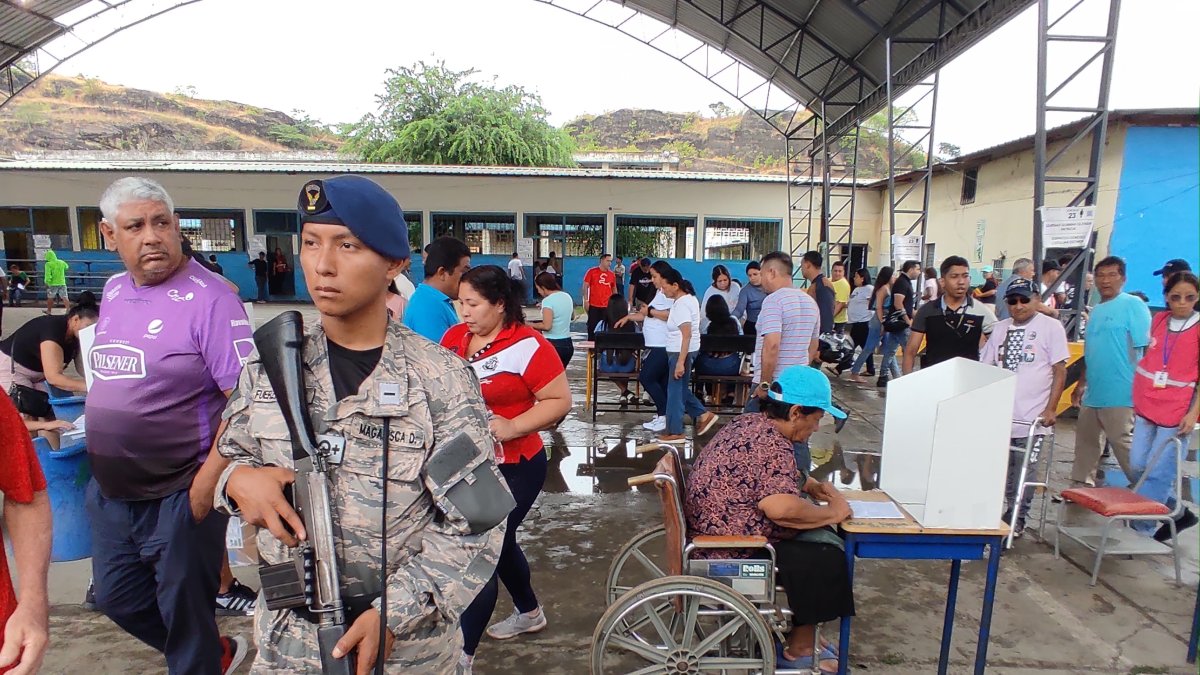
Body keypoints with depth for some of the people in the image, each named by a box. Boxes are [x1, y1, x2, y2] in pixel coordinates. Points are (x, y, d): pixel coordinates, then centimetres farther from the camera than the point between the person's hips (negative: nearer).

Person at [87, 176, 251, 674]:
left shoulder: (208, 298, -19)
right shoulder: (113, 290, 5)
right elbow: (109, 377, 17)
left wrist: (208, 480, -23)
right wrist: (103, 468, 14)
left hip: (179, 497, -8)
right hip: (109, 492, 8)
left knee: (185, 611, 10)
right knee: (116, 597, 22)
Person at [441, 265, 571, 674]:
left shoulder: (527, 346, -18)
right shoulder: (455, 337, 0)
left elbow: (560, 401, -16)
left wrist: (512, 427, -27)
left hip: (513, 468, -7)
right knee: (498, 542, 23)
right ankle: (529, 612, 47)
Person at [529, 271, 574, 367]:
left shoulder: (547, 301, -15)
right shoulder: (567, 296, 8)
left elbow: (546, 326, -21)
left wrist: (530, 325, -8)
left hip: (553, 345, -8)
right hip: (568, 344, 8)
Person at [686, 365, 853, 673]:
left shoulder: (751, 422, 6)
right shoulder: (772, 445, -24)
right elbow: (782, 507, -37)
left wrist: (816, 486, 7)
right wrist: (832, 512, -20)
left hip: (716, 531, 10)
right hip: (731, 553, -10)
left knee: (817, 536, 13)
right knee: (826, 557, -5)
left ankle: (798, 632, 23)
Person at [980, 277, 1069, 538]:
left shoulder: (1050, 327, -1)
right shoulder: (1000, 328, 10)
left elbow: (1060, 370, -3)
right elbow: (986, 367, 13)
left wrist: (1051, 409, -8)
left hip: (1032, 415, -4)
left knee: (1024, 470, 2)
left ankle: (1017, 518, 17)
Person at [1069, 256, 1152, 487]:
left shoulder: (1133, 305, -8)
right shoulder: (1096, 310, 14)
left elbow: (1144, 349, -12)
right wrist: (1080, 385, 21)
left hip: (1120, 392, -8)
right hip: (1093, 391, 8)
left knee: (1122, 442, -3)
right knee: (1085, 438, 14)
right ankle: (1081, 485, 26)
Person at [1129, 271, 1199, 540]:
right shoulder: (1159, 320, 9)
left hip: (1178, 411, -5)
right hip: (1147, 406, 5)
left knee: (1157, 472, -2)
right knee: (1138, 465, 7)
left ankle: (1140, 529, 7)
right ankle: (1178, 513, 26)